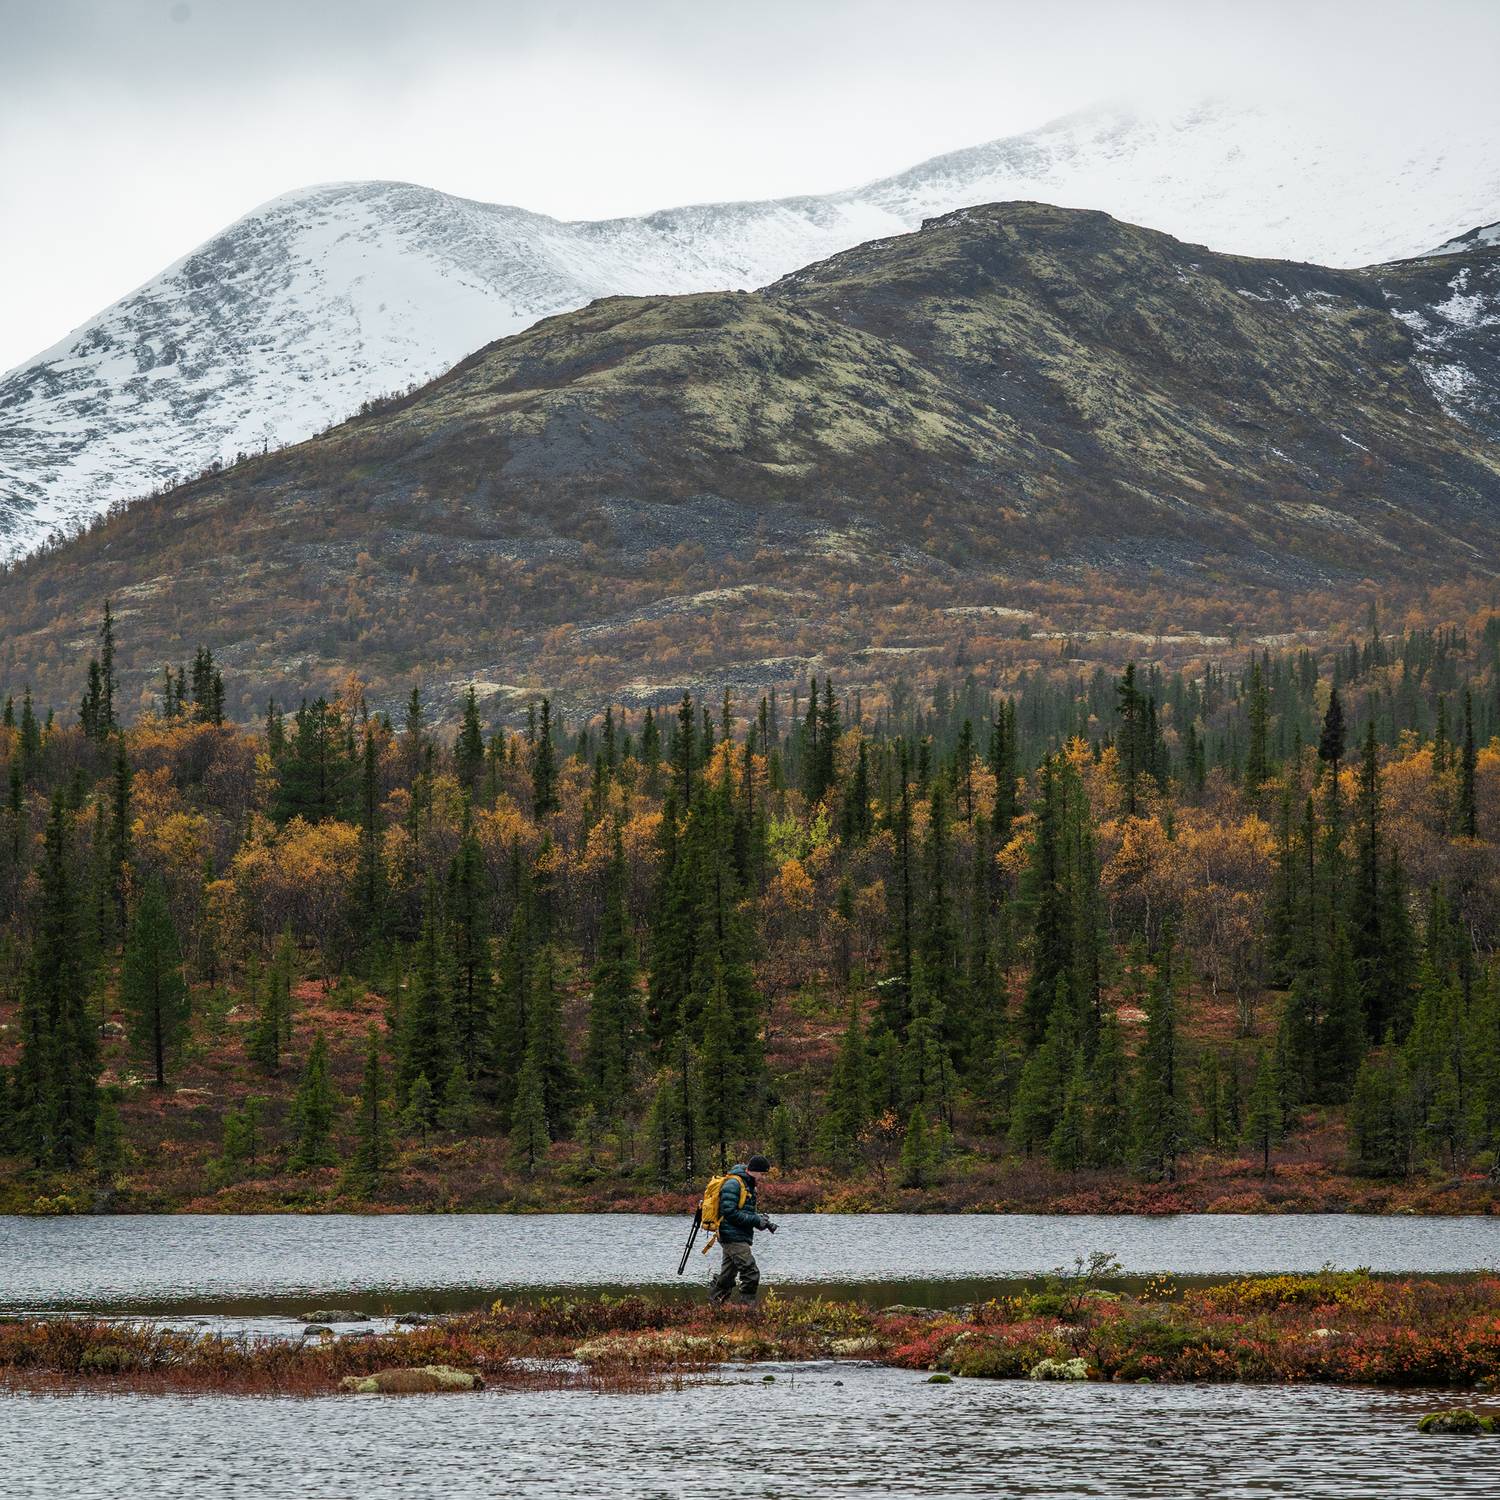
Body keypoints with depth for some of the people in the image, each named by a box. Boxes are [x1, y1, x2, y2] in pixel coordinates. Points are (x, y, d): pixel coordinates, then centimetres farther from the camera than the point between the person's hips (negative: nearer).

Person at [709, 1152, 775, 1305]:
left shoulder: (748, 1184, 17)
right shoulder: (733, 1184, -15)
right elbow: (729, 1213, -21)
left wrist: (760, 1218, 5)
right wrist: (756, 1220, -19)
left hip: (740, 1237, 10)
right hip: (733, 1237, -10)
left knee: (727, 1276, 15)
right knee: (751, 1273, -14)